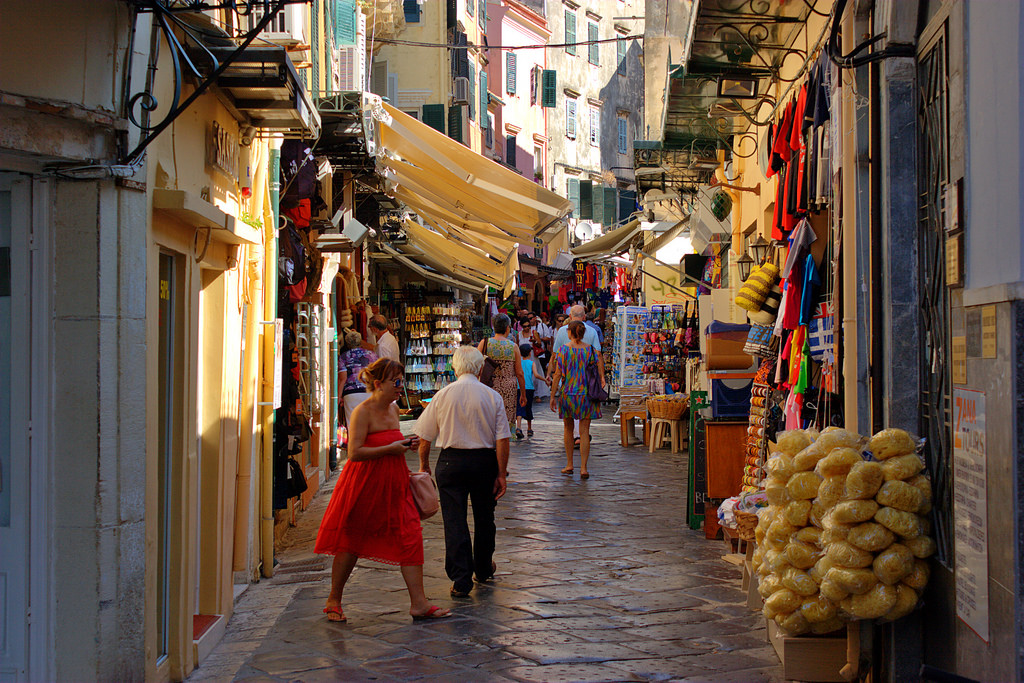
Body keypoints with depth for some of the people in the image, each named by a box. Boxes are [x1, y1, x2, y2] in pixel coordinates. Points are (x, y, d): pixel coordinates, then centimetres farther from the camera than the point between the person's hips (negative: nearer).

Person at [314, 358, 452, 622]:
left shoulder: (393, 409, 10)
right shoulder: (363, 411, -14)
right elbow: (355, 453, -22)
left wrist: (404, 444, 7)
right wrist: (391, 448, -19)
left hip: (393, 485, 7)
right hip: (364, 484, -7)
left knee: (410, 537, -4)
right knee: (350, 542, 6)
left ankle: (418, 603, -2)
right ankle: (334, 602, 22)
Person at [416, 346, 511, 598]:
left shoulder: (443, 395, -5)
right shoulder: (492, 397, -5)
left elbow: (425, 437, 0)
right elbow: (502, 439, -7)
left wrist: (424, 464, 14)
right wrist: (502, 473, -1)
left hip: (451, 461, -1)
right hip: (485, 461, 1)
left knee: (454, 520, 2)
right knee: (484, 517, 18)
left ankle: (460, 579, -4)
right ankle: (483, 569, 36)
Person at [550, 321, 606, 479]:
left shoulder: (563, 350, -5)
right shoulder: (591, 349, 1)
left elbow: (557, 375, -7)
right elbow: (600, 367, -5)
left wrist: (553, 396, -3)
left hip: (567, 393, -1)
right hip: (586, 393, 1)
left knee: (568, 428, 17)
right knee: (584, 432, 2)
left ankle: (569, 464, 20)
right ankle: (583, 468, -5)